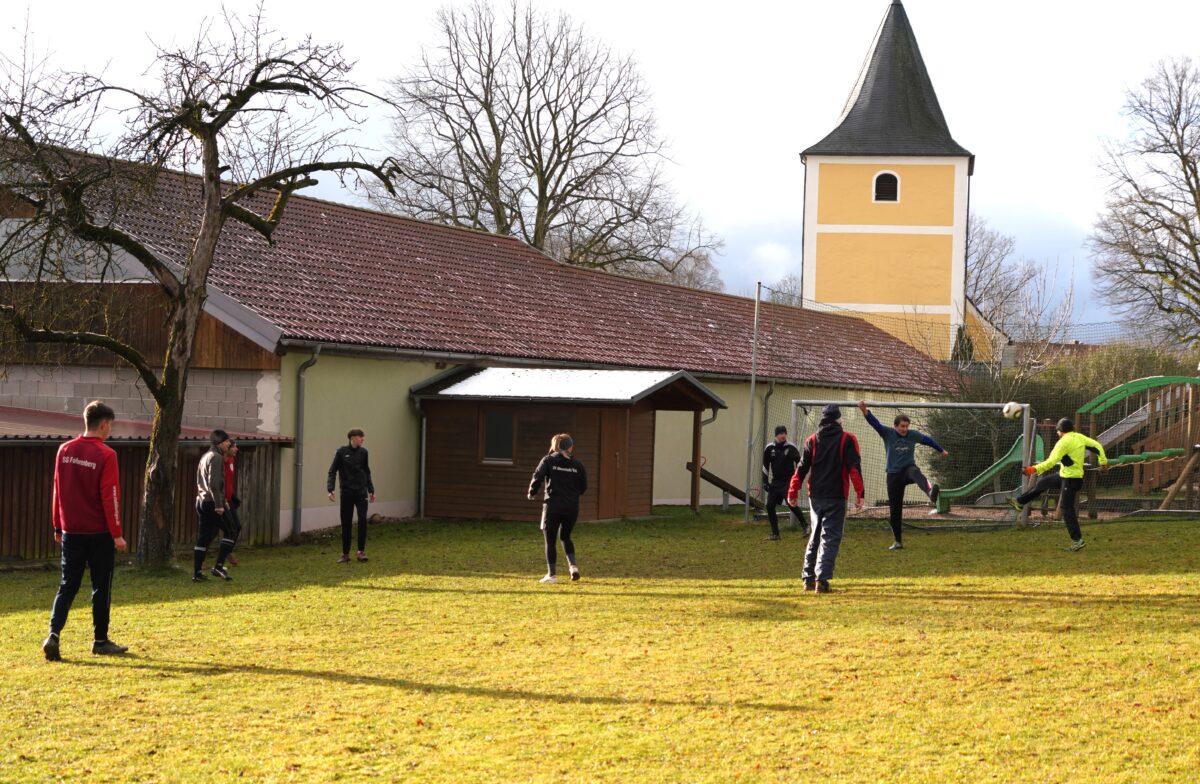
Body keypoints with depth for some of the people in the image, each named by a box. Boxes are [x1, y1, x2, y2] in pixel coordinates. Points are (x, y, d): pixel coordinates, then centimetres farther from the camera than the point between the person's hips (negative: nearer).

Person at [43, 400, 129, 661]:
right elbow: (110, 497, -13)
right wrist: (117, 533, -7)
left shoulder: (65, 450, 3)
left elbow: (58, 490, 9)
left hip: (71, 531, 5)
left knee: (67, 585, 8)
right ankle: (100, 641, 15)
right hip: (99, 532, -5)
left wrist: (58, 527, 17)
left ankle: (53, 635, -9)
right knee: (101, 587, 8)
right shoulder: (105, 455, -13)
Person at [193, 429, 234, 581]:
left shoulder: (205, 456, 18)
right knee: (230, 531, 0)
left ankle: (197, 573, 7)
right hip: (212, 502, -9)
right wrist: (219, 504, -22)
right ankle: (219, 566, -8)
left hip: (201, 501, 9)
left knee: (203, 538, 9)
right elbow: (214, 483, -21)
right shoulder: (216, 457, -11)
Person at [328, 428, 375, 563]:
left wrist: (371, 490, 17)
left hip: (361, 491, 2)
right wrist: (330, 489, -13)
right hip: (346, 492, -2)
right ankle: (345, 554, 13)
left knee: (362, 519, -11)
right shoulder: (342, 452, -3)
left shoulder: (363, 452, 5)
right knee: (346, 523, 4)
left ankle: (361, 551, -3)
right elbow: (333, 471, -2)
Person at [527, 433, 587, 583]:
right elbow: (583, 487, 6)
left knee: (550, 541, 6)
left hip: (553, 506, -3)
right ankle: (573, 565, 5)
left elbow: (537, 477, -11)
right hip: (572, 507, 3)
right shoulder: (577, 464, 4)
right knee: (565, 536, 23)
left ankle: (551, 575, 6)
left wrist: (532, 494, 6)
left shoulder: (548, 461, -2)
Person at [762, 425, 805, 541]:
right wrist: (765, 481, 7)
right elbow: (765, 466, 10)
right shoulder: (769, 448, 2)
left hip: (788, 482, -5)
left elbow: (799, 462, -2)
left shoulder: (791, 447, -7)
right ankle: (775, 534, 10)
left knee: (791, 504, -20)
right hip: (775, 482, 5)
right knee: (769, 506, 0)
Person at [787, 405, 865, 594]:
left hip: (815, 497, 4)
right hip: (836, 498, -4)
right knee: (830, 539, -4)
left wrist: (793, 493, 8)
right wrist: (860, 494, -9)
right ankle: (822, 579, -15)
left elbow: (801, 468, 4)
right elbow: (854, 468, -10)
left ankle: (809, 578, 17)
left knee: (814, 537, 16)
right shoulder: (847, 440, -2)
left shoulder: (812, 440, 7)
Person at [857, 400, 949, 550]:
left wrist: (942, 450, 33)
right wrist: (864, 411, -33)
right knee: (894, 509, 2)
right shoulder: (888, 433, -2)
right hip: (893, 474, 1)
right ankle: (898, 541, 16)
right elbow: (874, 422, -16)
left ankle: (930, 493, -71)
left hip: (908, 468, -1)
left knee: (916, 472, -40)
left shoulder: (913, 435, 4)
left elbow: (928, 440, 21)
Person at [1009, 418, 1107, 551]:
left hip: (1070, 479, -9)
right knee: (1043, 482, 21)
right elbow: (1097, 446, 8)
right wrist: (1103, 461, 20)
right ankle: (1019, 502, 32)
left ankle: (1077, 540, -5)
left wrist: (1035, 469, -25)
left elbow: (1051, 461, -26)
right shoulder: (1080, 437, 4)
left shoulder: (1064, 442, -19)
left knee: (1067, 508, -5)